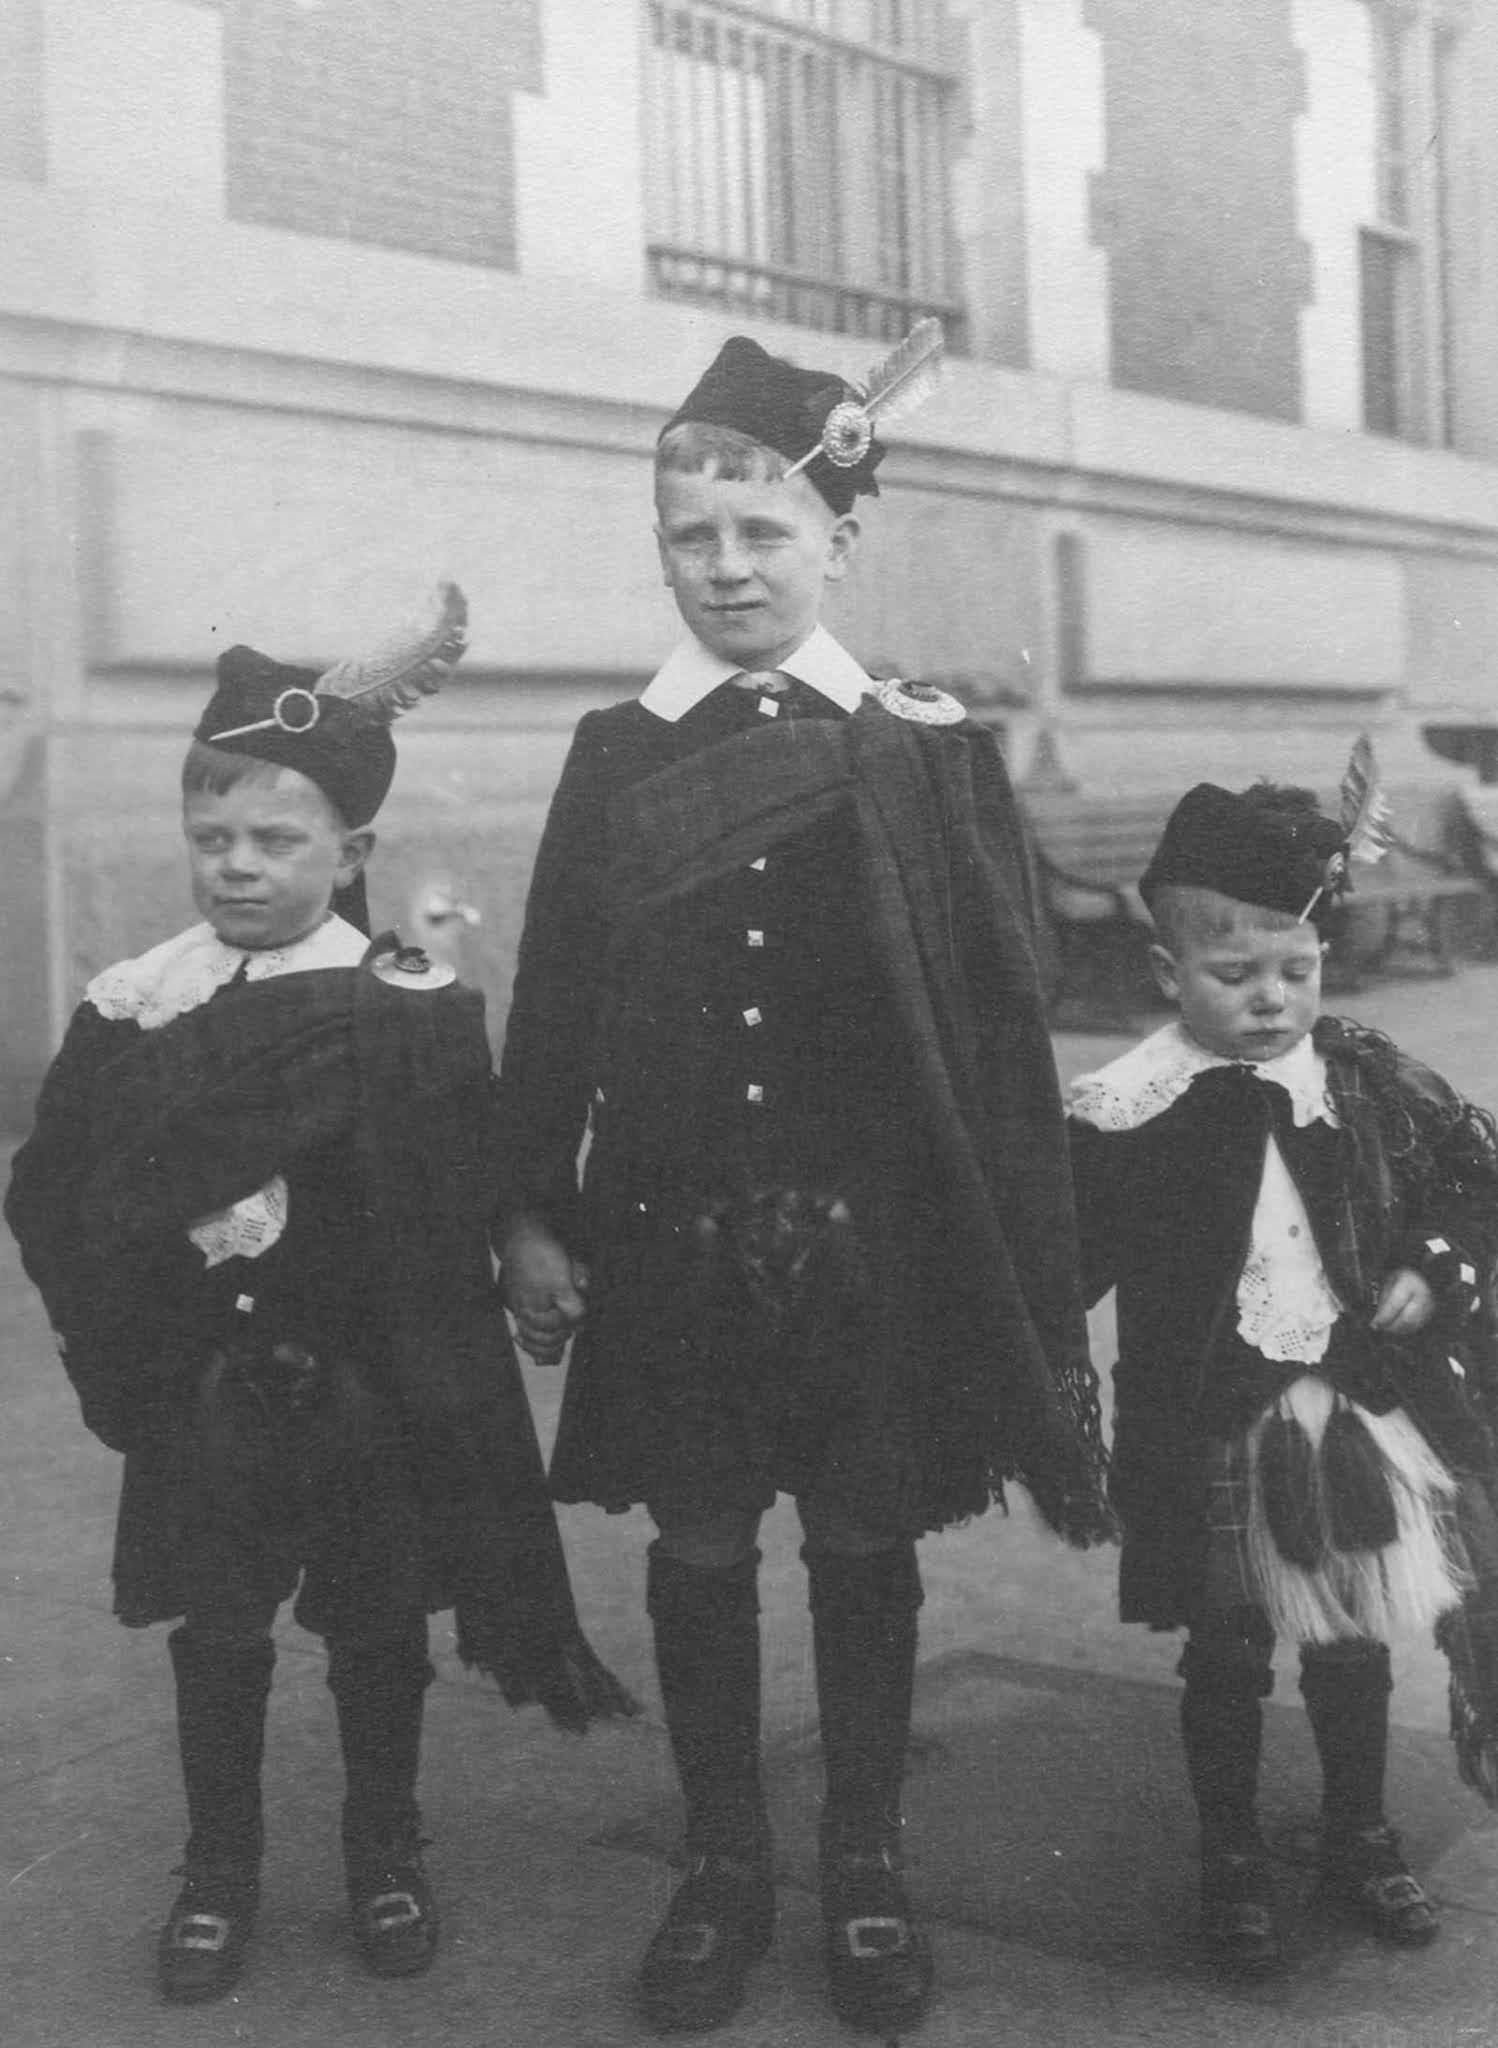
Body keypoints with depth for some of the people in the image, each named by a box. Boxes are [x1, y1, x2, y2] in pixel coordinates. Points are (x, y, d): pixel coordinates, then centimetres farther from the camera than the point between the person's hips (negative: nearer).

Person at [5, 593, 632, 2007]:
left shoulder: (416, 1013, -10)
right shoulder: (126, 1011, 0)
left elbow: (453, 1214, -14)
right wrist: (120, 1341, -8)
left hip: (369, 1383, -2)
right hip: (199, 1382, 2)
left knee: (377, 1621, 11)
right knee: (214, 1626, 11)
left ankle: (384, 1852, 32)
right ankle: (219, 1869, 30)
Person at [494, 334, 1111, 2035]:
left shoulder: (928, 751, -2)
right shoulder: (614, 753, 3)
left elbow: (999, 1012, -3)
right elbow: (553, 1000, 4)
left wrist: (1026, 1251, -6)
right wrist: (533, 1216, -1)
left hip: (874, 1236, -1)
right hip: (673, 1233, 1)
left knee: (863, 1550, 10)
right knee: (697, 1549, 10)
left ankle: (865, 1873, 28)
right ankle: (721, 1870, 28)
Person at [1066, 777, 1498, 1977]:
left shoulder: (1372, 1082, -3)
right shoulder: (1130, 1114, -14)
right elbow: (1068, 1265, -9)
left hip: (1363, 1414, 3)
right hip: (1214, 1433, -3)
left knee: (1353, 1646, 18)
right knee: (1227, 1659, 11)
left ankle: (1362, 1836, 39)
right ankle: (1232, 1859, 30)